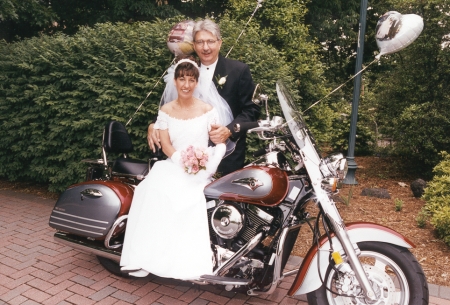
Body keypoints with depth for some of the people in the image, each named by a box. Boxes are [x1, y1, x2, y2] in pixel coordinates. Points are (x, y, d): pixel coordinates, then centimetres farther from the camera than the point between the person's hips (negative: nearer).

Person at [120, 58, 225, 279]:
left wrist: (208, 165, -20)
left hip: (199, 172, -1)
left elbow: (220, 142, -1)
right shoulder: (165, 111, 10)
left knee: (189, 198, -33)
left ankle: (187, 263, -25)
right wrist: (183, 162, -18)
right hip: (171, 167, 2)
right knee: (154, 189, -30)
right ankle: (144, 256, -25)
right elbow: (165, 145, 0)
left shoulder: (207, 110, 5)